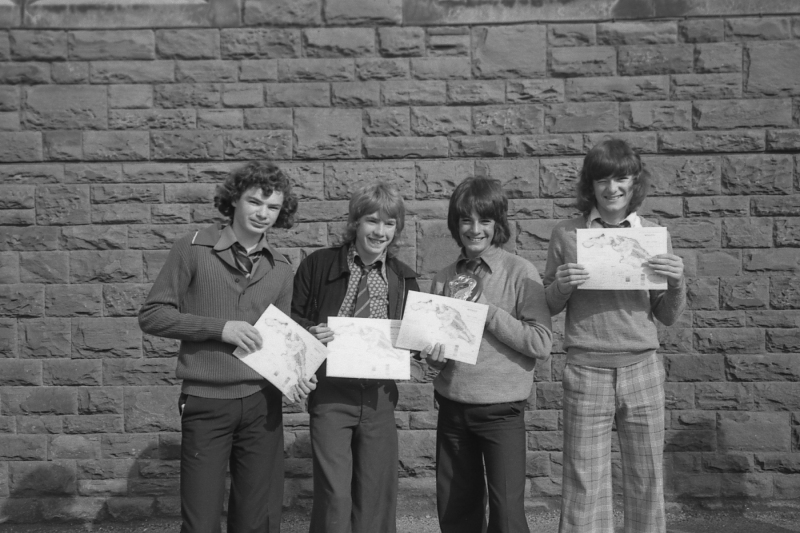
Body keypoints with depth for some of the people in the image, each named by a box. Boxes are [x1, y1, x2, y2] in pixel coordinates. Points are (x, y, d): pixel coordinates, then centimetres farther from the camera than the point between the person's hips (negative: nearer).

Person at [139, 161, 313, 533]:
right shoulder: (193, 249, -3)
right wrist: (218, 327, -16)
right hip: (206, 403, -3)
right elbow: (151, 315, -5)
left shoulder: (280, 268, 8)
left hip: (262, 403, 3)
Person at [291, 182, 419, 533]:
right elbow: (292, 320, 2)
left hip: (380, 396, 3)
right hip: (330, 394, -3)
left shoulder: (404, 278, 6)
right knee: (334, 494, -3)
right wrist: (309, 333, -18)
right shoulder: (318, 265, -2)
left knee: (377, 495, 12)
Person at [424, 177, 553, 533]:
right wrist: (432, 354, -9)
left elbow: (541, 344, -13)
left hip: (501, 409, -4)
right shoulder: (445, 279, 5)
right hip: (452, 407, 4)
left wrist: (485, 308, -15)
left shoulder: (520, 272, -7)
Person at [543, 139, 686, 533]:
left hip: (642, 370, 2)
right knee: (583, 484, 5)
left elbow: (668, 317, 9)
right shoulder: (566, 234, 0)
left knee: (646, 480, 13)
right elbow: (549, 307, 7)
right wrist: (560, 286, -13)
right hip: (586, 371, -2)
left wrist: (676, 282, -9)